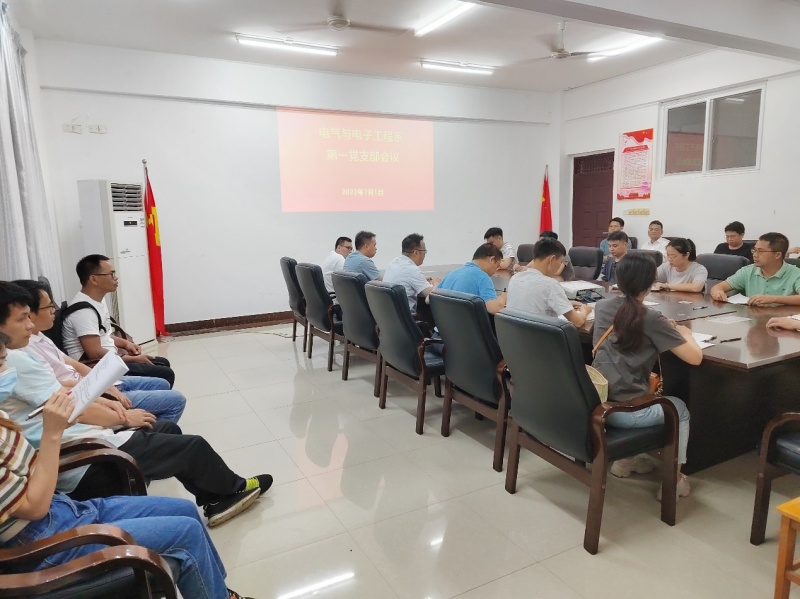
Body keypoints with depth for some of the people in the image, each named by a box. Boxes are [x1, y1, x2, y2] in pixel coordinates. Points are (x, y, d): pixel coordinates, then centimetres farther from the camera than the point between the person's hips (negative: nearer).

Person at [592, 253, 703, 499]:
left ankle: (626, 459, 38)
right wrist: (685, 332, 10)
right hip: (626, 411, -6)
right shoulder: (651, 319, -13)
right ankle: (674, 479, 27)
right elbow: (695, 357, -10)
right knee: (680, 408, 26)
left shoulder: (602, 307, 5)